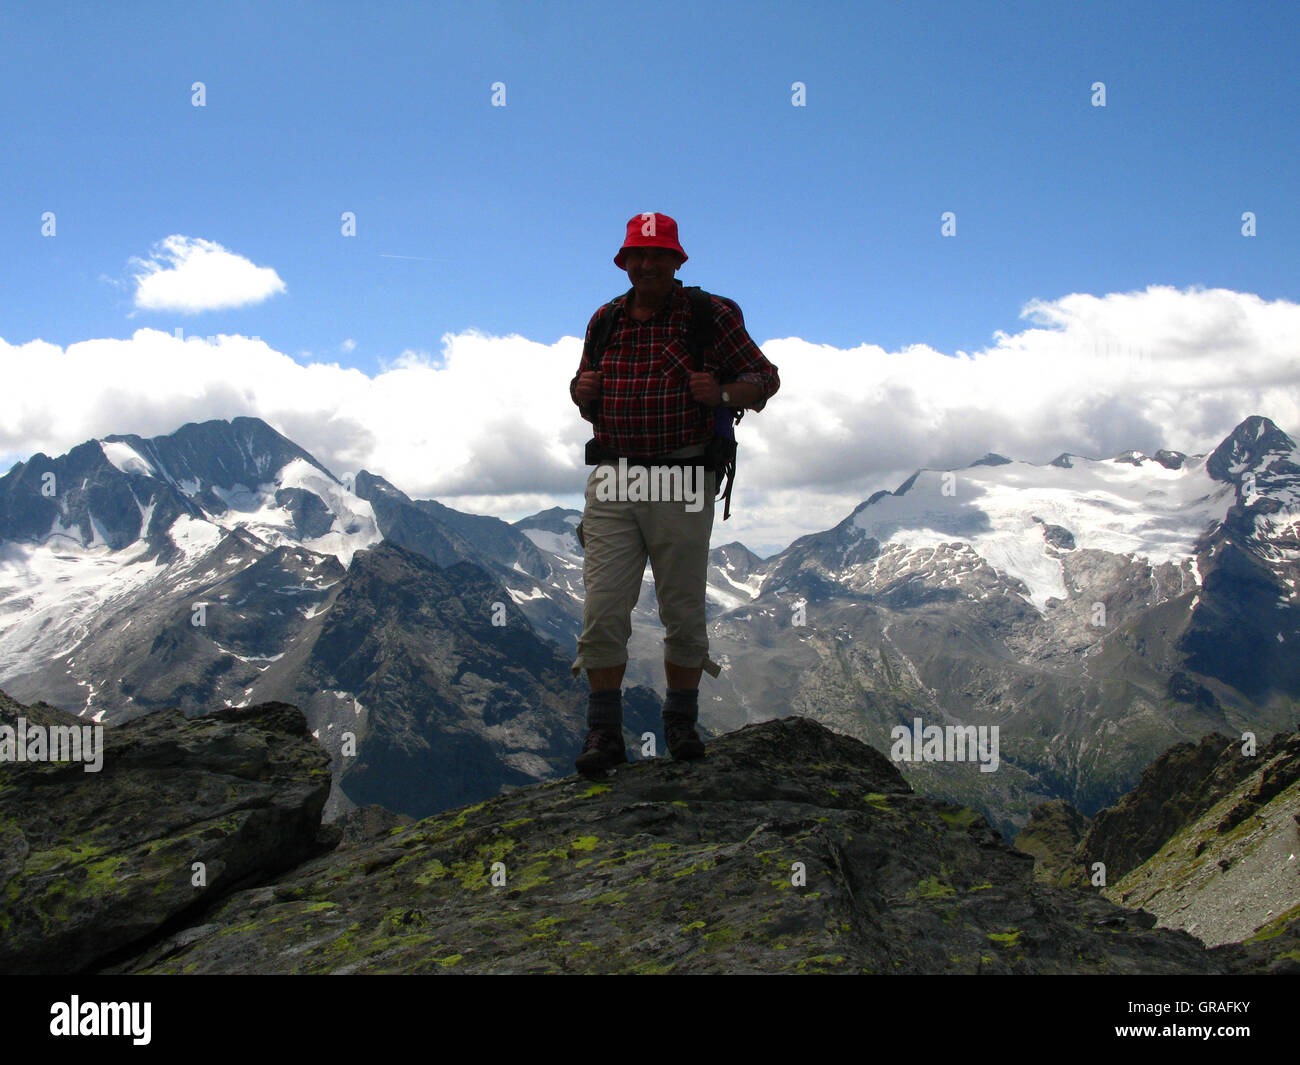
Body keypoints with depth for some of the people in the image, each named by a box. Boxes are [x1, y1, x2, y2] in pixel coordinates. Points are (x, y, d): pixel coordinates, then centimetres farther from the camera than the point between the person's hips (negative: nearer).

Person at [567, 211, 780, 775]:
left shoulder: (712, 315, 2)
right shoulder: (605, 320, 14)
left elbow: (765, 378, 6)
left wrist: (721, 392, -14)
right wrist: (581, 391, 2)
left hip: (682, 483, -2)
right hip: (612, 482, 3)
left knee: (684, 611, 5)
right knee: (602, 609, -4)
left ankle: (681, 724, 22)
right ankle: (604, 733, 5)